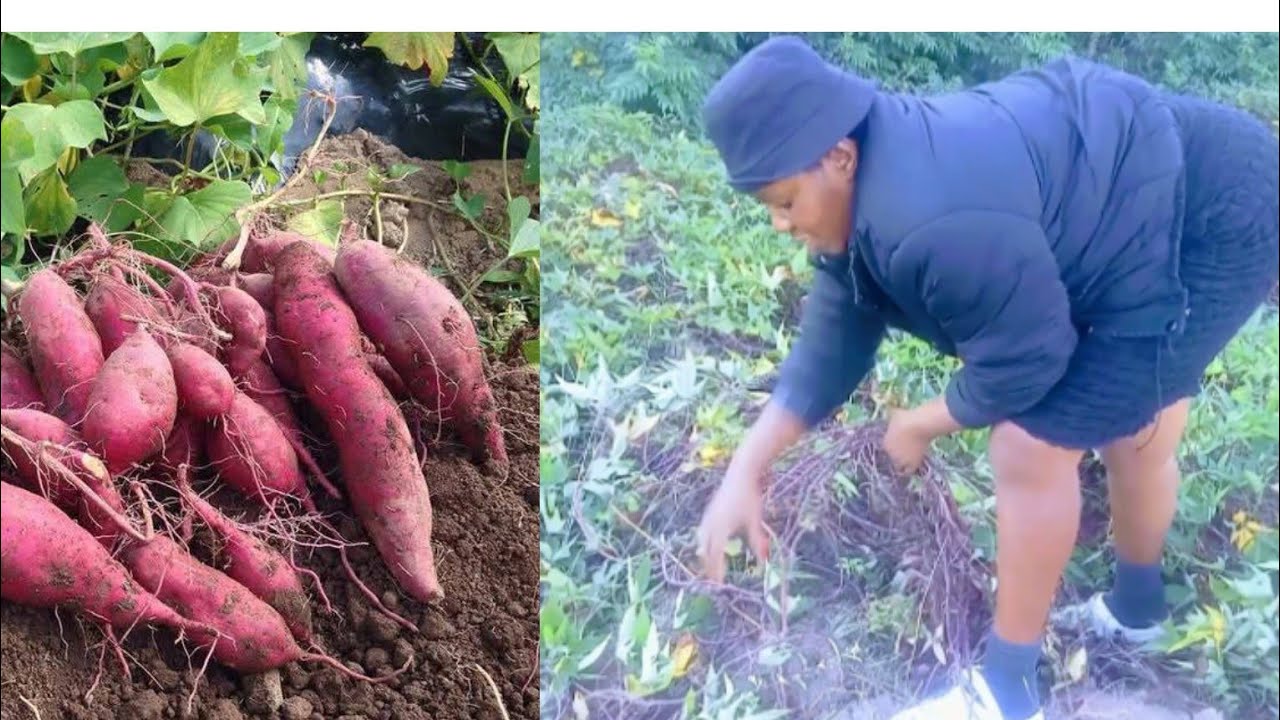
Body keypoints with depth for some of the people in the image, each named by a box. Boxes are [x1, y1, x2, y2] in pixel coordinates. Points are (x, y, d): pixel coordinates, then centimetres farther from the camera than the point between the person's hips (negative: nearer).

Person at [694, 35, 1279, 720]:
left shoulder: (938, 222, -35)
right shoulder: (863, 197, -2)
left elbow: (1020, 367, -24)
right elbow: (831, 342, 4)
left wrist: (919, 425, -5)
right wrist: (745, 472, 0)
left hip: (1208, 233, -10)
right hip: (1173, 210, 10)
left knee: (1031, 449, -11)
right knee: (1131, 426, 27)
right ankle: (1136, 610, 52)